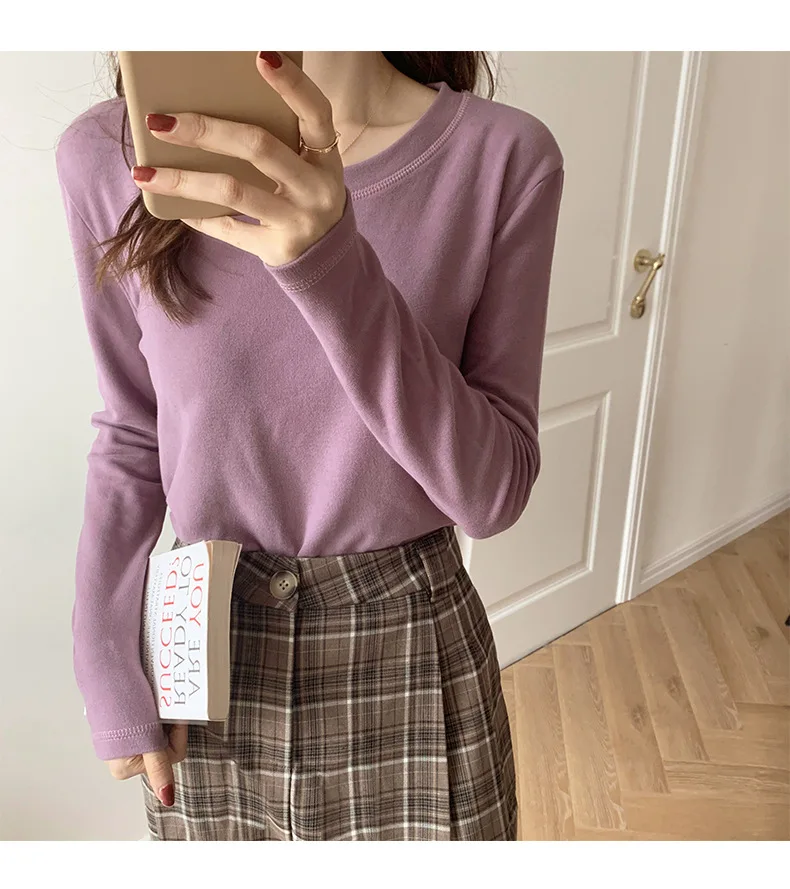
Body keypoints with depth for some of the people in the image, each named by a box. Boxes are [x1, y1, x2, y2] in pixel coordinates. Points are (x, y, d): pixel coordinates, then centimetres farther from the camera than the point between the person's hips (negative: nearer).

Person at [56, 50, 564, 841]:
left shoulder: (505, 155, -13)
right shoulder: (108, 154, -8)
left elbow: (494, 491, -16)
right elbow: (132, 439, 1)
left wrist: (335, 268, -29)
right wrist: (109, 671, 0)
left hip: (414, 650, 0)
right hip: (207, 652, 2)